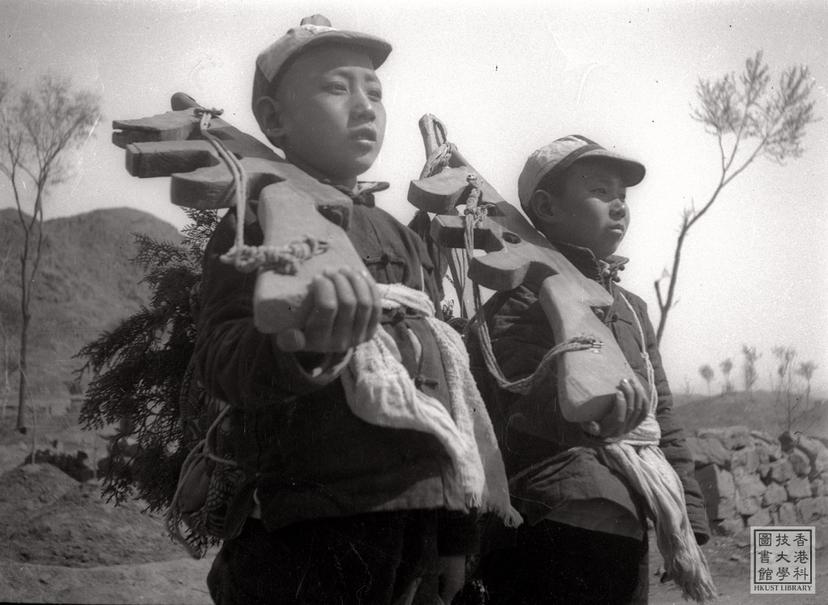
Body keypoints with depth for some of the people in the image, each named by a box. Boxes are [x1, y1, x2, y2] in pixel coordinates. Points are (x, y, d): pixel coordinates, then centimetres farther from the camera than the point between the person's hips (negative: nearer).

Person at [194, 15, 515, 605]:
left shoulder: (402, 238, 18)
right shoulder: (264, 220, -3)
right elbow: (220, 354, -20)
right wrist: (298, 345, -43)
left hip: (428, 536, 7)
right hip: (311, 541, -7)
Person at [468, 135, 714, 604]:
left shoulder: (632, 309, 20)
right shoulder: (525, 299, -5)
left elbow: (663, 422, 20)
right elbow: (520, 401, -21)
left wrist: (688, 530, 13)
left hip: (628, 534, 8)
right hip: (557, 526, -7)